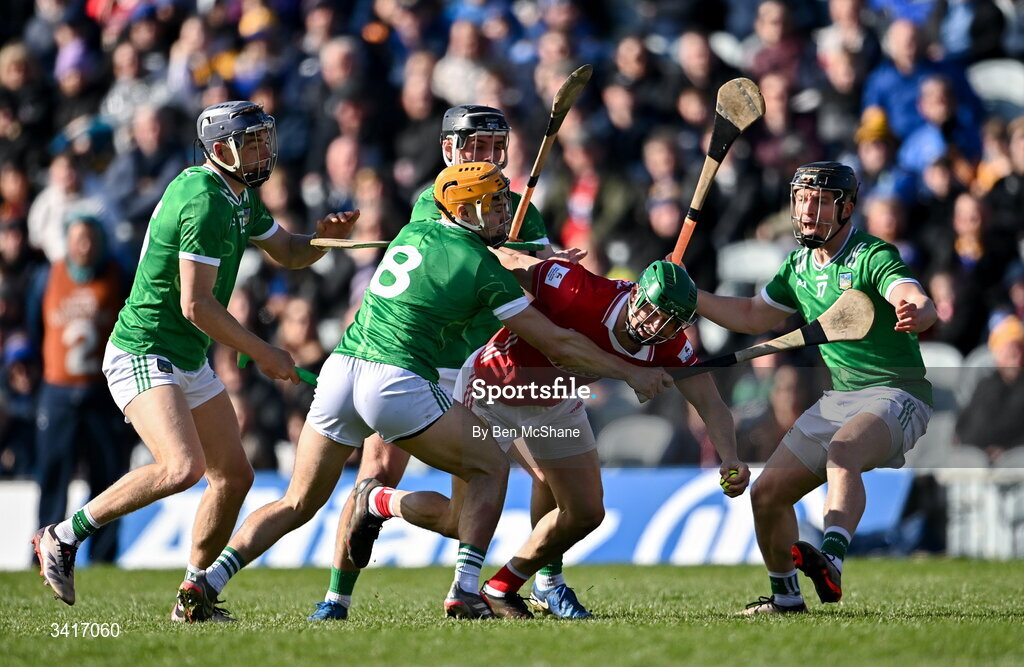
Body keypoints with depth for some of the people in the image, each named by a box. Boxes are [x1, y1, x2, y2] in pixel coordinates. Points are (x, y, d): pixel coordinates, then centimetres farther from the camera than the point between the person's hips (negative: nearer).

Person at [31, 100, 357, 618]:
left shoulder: (239, 196, 11)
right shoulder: (205, 201, -21)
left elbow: (289, 253, 24)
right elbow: (196, 304, -24)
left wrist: (325, 235, 1)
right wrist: (263, 353, -16)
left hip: (188, 362, 10)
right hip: (143, 355, -10)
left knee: (234, 476, 8)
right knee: (183, 467, -27)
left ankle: (192, 596, 19)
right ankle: (64, 536, -13)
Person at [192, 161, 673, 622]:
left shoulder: (412, 233, 19)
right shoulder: (483, 268, 1)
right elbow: (557, 344, 4)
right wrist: (632, 374, 13)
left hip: (340, 368, 6)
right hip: (396, 382, -6)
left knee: (297, 505, 15)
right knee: (490, 467, 14)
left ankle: (209, 580, -1)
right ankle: (465, 591, 3)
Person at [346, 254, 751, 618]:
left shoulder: (667, 344, -21)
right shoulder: (579, 293, -38)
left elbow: (710, 403, -23)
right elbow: (507, 261, -27)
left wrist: (730, 460, -38)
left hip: (557, 403, 6)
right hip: (491, 389, -6)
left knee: (585, 513, 4)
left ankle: (501, 590, 25)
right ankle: (377, 500, 24)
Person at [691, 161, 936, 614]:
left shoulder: (872, 257, -13)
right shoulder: (798, 267, 10)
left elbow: (920, 303, -31)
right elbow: (753, 316, 25)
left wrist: (916, 314, -56)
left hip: (896, 394, -8)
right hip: (839, 399, 8)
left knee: (841, 454, -38)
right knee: (767, 494, 5)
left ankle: (831, 562, -56)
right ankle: (785, 598, 23)